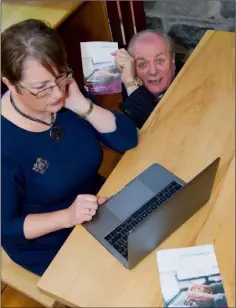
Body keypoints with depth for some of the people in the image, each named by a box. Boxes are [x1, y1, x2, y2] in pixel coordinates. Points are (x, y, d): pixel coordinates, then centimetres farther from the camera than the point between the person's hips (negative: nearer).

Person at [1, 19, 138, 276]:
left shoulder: (67, 93, -12)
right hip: (48, 245, -5)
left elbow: (127, 139, -13)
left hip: (97, 205, 6)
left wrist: (82, 105, -26)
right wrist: (67, 216, -32)